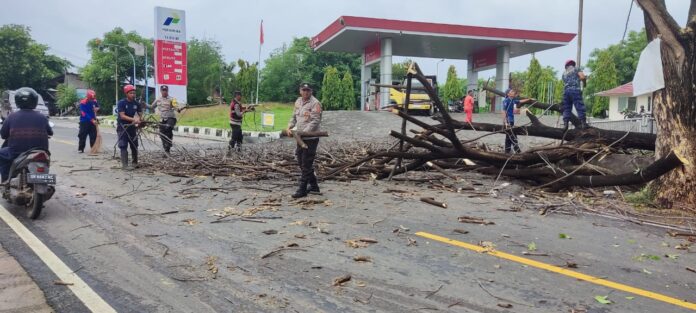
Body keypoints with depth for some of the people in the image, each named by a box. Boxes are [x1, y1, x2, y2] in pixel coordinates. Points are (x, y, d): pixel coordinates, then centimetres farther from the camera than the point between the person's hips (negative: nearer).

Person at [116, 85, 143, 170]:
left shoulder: (136, 103, -2)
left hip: (132, 126, 5)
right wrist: (134, 119, -33)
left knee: (134, 145, 9)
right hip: (122, 126, -5)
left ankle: (135, 163, 23)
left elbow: (140, 114, 6)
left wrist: (139, 120, -15)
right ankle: (125, 165, -5)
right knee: (123, 146, -6)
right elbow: (122, 116, -22)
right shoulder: (121, 102, -15)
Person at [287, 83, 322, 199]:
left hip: (311, 138, -9)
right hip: (301, 138, 9)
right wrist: (289, 127, 3)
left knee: (306, 164, -4)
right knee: (301, 162, 15)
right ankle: (314, 186, 26)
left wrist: (303, 132, -24)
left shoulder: (315, 103, -12)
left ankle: (302, 190, 3)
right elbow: (294, 117, 21)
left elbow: (315, 121, -19)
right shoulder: (298, 102, 14)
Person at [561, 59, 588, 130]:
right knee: (580, 107, -5)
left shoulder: (564, 73, 25)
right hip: (575, 90, -4)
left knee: (566, 109, 5)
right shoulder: (576, 69, 11)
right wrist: (584, 83, 12)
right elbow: (582, 77, -4)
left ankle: (565, 124, -5)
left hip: (566, 91, 4)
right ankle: (584, 123, -9)